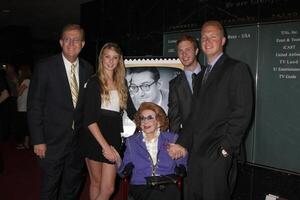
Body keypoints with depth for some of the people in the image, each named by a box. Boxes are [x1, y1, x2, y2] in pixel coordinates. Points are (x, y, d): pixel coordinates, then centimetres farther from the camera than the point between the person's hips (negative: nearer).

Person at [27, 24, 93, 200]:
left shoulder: (88, 69, 2)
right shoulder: (45, 67, -10)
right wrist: (38, 141, -12)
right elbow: (34, 106, -9)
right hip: (53, 141, -3)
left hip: (78, 141, 4)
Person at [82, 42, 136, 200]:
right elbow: (89, 119, -11)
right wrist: (104, 145, -16)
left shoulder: (121, 83, 11)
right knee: (96, 183, 8)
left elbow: (131, 110, 14)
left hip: (114, 138, 4)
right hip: (95, 138, -3)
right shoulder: (94, 82, -4)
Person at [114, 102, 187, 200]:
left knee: (173, 192, -32)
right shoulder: (132, 141, 12)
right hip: (141, 187, -1)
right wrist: (118, 160, -11)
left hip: (167, 186, 1)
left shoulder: (172, 139, 10)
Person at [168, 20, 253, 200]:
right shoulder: (203, 73, 20)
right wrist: (182, 144, 9)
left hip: (219, 154, -7)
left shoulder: (237, 68, -3)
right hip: (196, 152, 7)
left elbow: (242, 113, -11)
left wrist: (225, 148, -14)